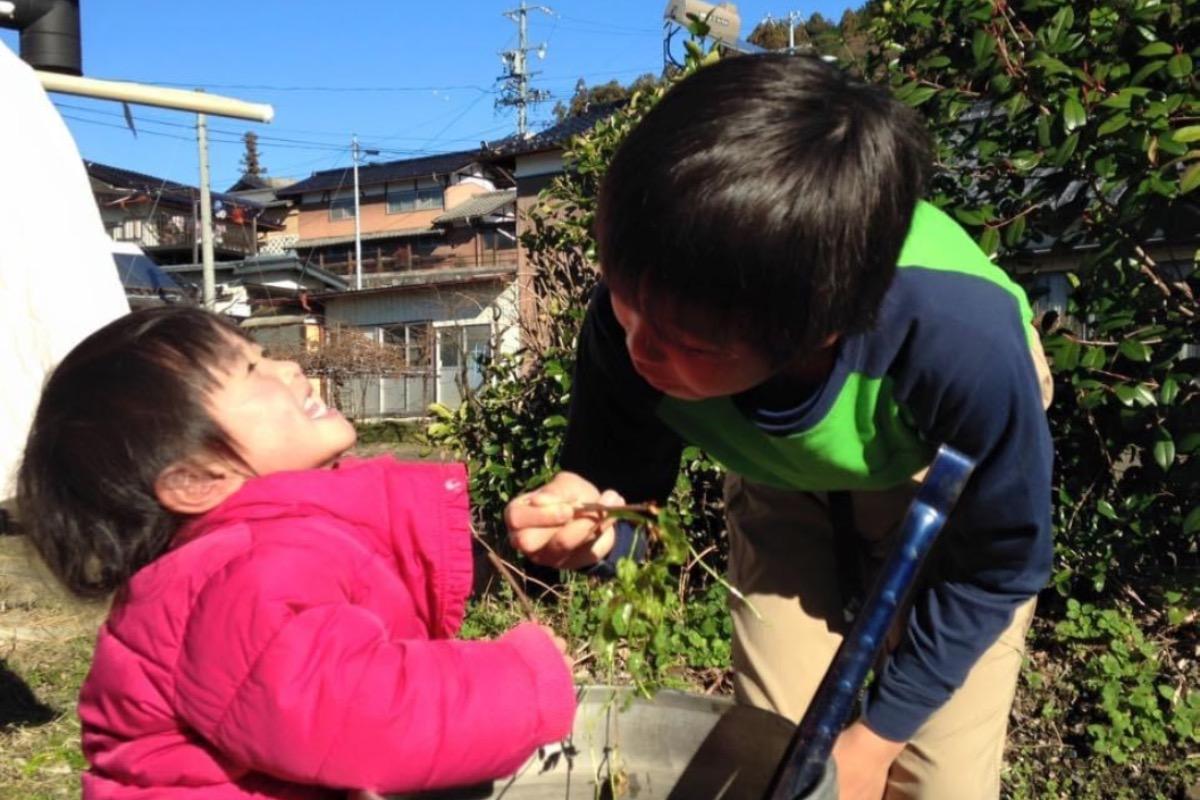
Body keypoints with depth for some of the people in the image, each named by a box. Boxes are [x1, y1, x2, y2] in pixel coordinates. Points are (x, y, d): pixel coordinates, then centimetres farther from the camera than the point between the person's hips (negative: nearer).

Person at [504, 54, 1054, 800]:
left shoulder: (964, 342, -42)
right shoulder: (632, 322, -35)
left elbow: (998, 566, -22)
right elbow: (621, 485, -15)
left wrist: (874, 735, -13)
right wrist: (587, 526, -40)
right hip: (787, 483, 2)